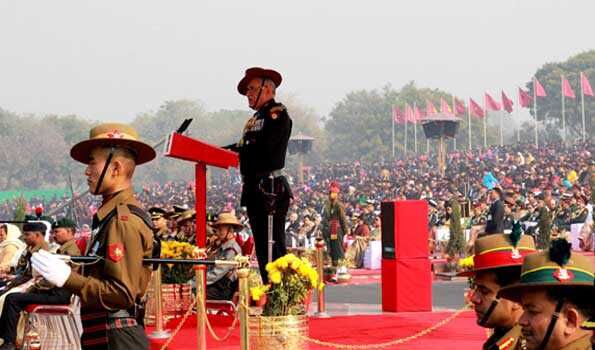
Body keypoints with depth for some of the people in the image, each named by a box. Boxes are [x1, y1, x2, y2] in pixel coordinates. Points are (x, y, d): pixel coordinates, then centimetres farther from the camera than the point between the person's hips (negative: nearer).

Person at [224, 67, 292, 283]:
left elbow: (263, 147, -17)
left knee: (273, 245, -10)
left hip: (271, 188, -9)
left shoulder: (278, 114, -6)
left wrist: (231, 150, -13)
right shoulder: (256, 119, 20)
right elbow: (246, 148, 14)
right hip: (254, 189, 9)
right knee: (261, 246, 11)